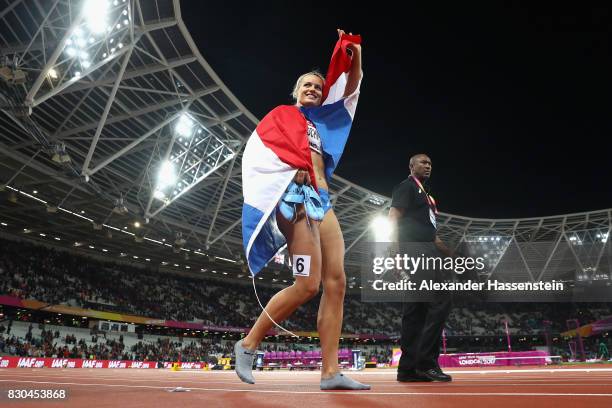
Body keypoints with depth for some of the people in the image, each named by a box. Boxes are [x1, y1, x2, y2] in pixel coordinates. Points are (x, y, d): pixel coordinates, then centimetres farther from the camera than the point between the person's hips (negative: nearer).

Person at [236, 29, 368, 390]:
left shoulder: (323, 119, 26)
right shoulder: (281, 116, 10)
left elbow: (352, 86, 22)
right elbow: (257, 153, -5)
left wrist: (355, 52, 6)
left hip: (323, 201, 7)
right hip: (296, 197, -7)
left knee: (336, 282, -5)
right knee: (308, 284, -16)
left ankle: (331, 371, -3)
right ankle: (249, 345, 1)